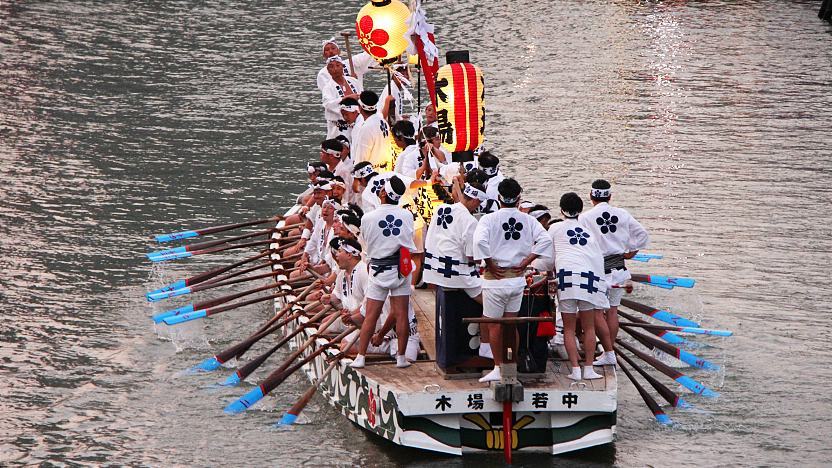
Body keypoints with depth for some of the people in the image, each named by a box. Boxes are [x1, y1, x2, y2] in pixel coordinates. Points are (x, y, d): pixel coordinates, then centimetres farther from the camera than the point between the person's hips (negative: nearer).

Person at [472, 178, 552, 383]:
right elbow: (545, 240, -10)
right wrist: (525, 262, -6)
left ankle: (498, 369, 9)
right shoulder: (528, 220, 0)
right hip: (518, 278, 4)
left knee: (493, 325, 7)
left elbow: (480, 241, -26)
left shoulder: (489, 219, -10)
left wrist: (490, 264, -13)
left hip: (495, 279, -4)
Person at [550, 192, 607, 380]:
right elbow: (598, 258, 16)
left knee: (569, 328, 3)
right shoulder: (589, 231, 20)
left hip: (566, 274, -2)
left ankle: (575, 369, -3)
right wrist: (600, 284, 20)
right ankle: (589, 368, 5)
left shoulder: (556, 228, 12)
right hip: (589, 274, 2)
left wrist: (553, 270, 34)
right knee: (589, 327, 9)